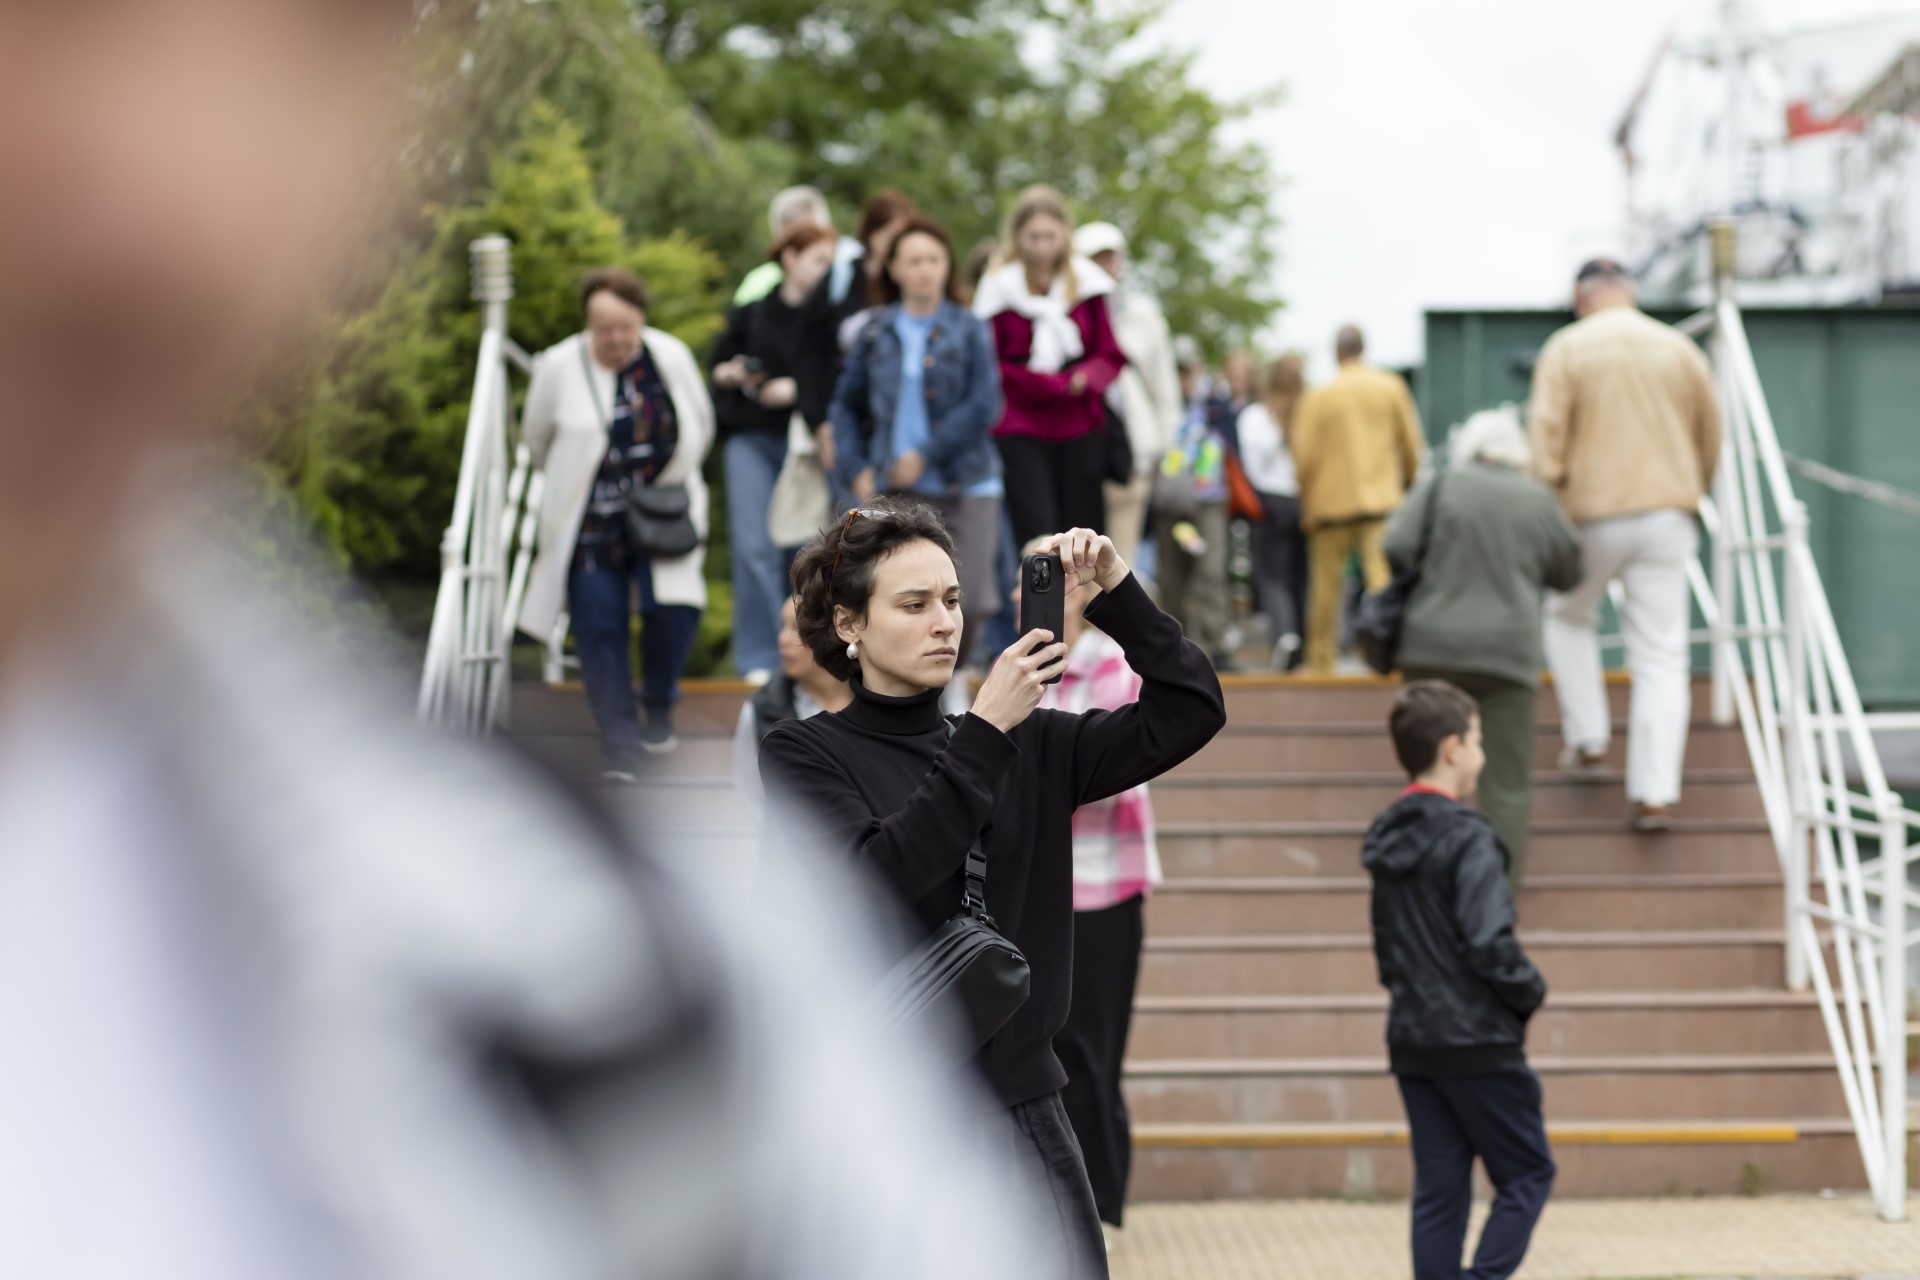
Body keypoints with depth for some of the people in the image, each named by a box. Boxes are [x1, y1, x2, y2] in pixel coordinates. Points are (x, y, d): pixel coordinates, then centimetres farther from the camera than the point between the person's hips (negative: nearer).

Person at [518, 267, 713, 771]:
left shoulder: (671, 357, -4)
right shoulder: (558, 368, -9)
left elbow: (701, 426, 14)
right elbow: (537, 438, 9)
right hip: (590, 524, -1)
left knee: (673, 607, -14)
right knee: (600, 628, -5)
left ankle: (658, 711, 14)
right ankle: (619, 749, 2)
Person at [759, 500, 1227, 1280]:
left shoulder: (1027, 743, 9)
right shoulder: (805, 755, -1)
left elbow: (1189, 712, 3)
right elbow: (872, 880, -18)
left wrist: (1116, 592, -8)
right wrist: (985, 732, -19)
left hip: (1021, 1115, 3)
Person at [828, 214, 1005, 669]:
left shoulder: (968, 330, 2)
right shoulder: (875, 333, 8)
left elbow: (984, 406, -7)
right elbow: (845, 405, 14)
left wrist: (926, 455, -10)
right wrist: (855, 469, 3)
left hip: (965, 484, -1)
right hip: (896, 490, 2)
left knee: (970, 600, -7)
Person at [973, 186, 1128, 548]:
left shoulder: (1086, 284, 6)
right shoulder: (1000, 289, -3)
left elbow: (1112, 355, 9)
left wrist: (1087, 379, -15)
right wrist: (1058, 384, -12)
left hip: (1081, 428, 3)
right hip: (1021, 430, -3)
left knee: (1086, 532, 3)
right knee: (1037, 535, -13)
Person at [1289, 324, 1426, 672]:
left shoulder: (1317, 396, -2)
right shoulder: (1391, 387, 3)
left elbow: (1304, 456, -3)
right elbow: (1410, 444, 8)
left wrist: (1306, 504, 6)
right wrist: (1407, 482, 24)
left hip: (1331, 500, -1)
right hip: (1381, 500, 1)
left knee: (1326, 583, 7)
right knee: (1381, 576, -5)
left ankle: (1320, 659, 12)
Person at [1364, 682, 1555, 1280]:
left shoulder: (1389, 840, 10)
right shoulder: (1468, 839, -16)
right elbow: (1490, 944, -23)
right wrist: (1531, 991, -6)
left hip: (1411, 1043, 7)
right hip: (1477, 1041, -7)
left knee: (1438, 1187, 9)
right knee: (1527, 1174, 4)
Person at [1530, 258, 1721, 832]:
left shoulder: (1567, 349, -1)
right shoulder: (1679, 348, 7)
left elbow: (1546, 432, -9)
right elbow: (1710, 434, 12)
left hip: (1594, 513, -2)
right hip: (1667, 515, 2)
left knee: (1567, 616, 25)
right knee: (1661, 657, 1)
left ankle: (1587, 737, 17)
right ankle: (1656, 792, -3)